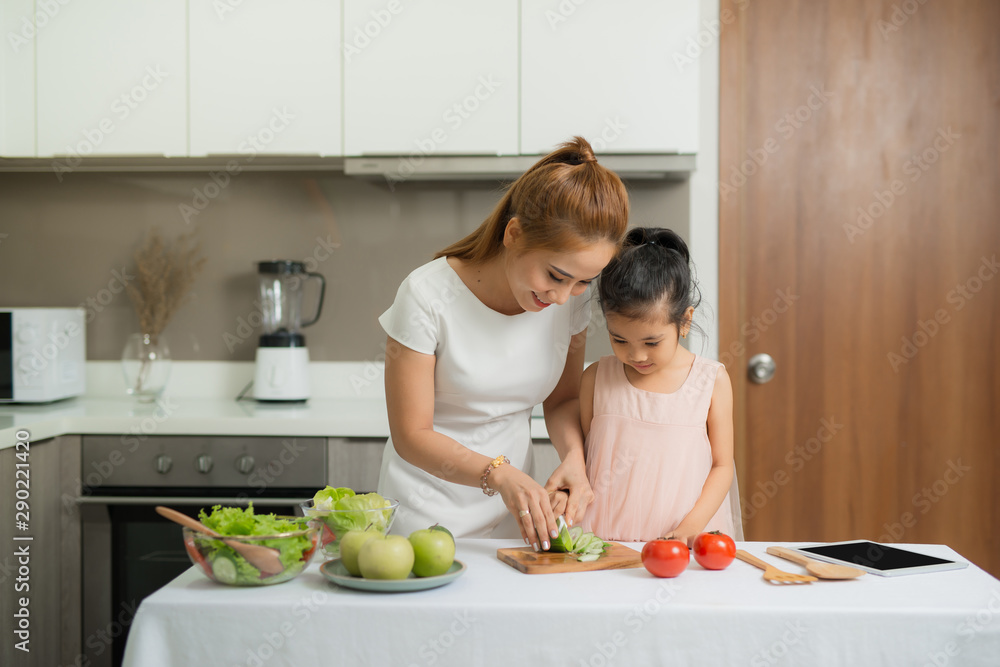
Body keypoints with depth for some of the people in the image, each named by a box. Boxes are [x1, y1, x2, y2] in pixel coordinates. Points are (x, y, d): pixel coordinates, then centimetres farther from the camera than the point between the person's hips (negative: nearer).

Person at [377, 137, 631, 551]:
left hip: (512, 516, 2)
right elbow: (411, 434, -15)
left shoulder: (572, 296, -6)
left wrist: (574, 455, -13)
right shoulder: (426, 296, -19)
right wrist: (499, 474, -29)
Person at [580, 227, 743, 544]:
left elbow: (722, 465, 4)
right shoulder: (596, 379, 4)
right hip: (606, 540, -2)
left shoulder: (712, 380, 1)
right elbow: (584, 458, 10)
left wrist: (690, 526, -9)